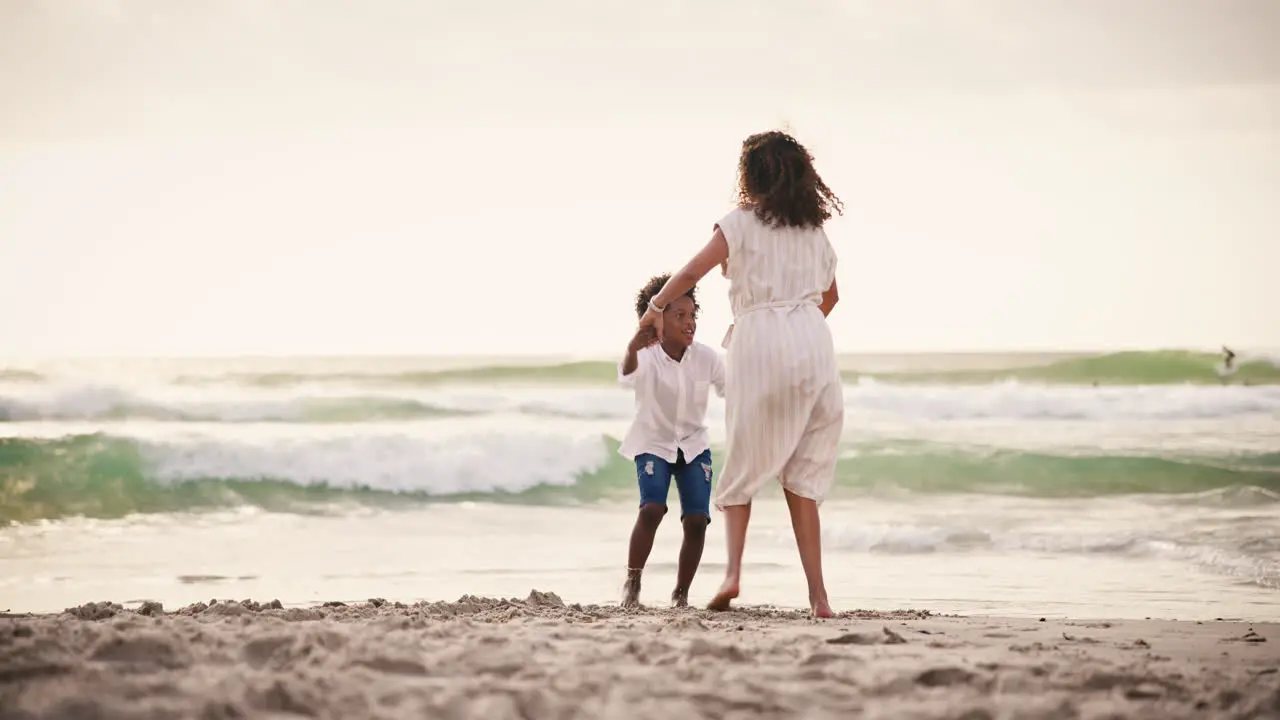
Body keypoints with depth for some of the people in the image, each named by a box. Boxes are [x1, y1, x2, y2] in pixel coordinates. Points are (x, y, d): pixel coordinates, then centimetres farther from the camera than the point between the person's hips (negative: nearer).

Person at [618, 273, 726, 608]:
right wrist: (632, 349, -68)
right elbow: (627, 377, -46)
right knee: (652, 508, -25)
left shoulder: (706, 358, -12)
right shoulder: (647, 356, -22)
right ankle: (632, 583, -8)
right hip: (654, 444, -3)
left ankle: (681, 593, 8)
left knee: (697, 520, -10)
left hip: (693, 445, 3)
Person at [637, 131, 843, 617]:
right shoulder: (813, 228, 15)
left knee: (743, 467, 8)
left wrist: (656, 308, 10)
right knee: (802, 476, 7)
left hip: (760, 340, -4)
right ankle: (818, 595, -1)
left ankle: (733, 571, -11)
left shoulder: (742, 221, 0)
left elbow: (693, 271, -6)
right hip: (813, 341, 4)